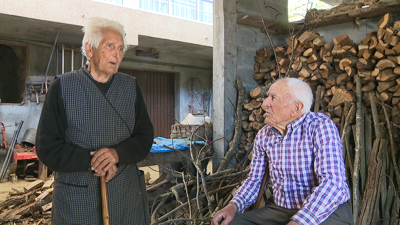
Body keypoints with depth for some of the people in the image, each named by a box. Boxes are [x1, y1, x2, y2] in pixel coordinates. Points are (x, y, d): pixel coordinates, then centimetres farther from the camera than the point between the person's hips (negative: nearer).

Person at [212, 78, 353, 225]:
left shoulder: (321, 126, -14)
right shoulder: (263, 135, 3)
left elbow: (332, 184, -23)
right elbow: (254, 179, 10)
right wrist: (233, 206, -8)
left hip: (326, 212, -3)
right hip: (278, 211, 4)